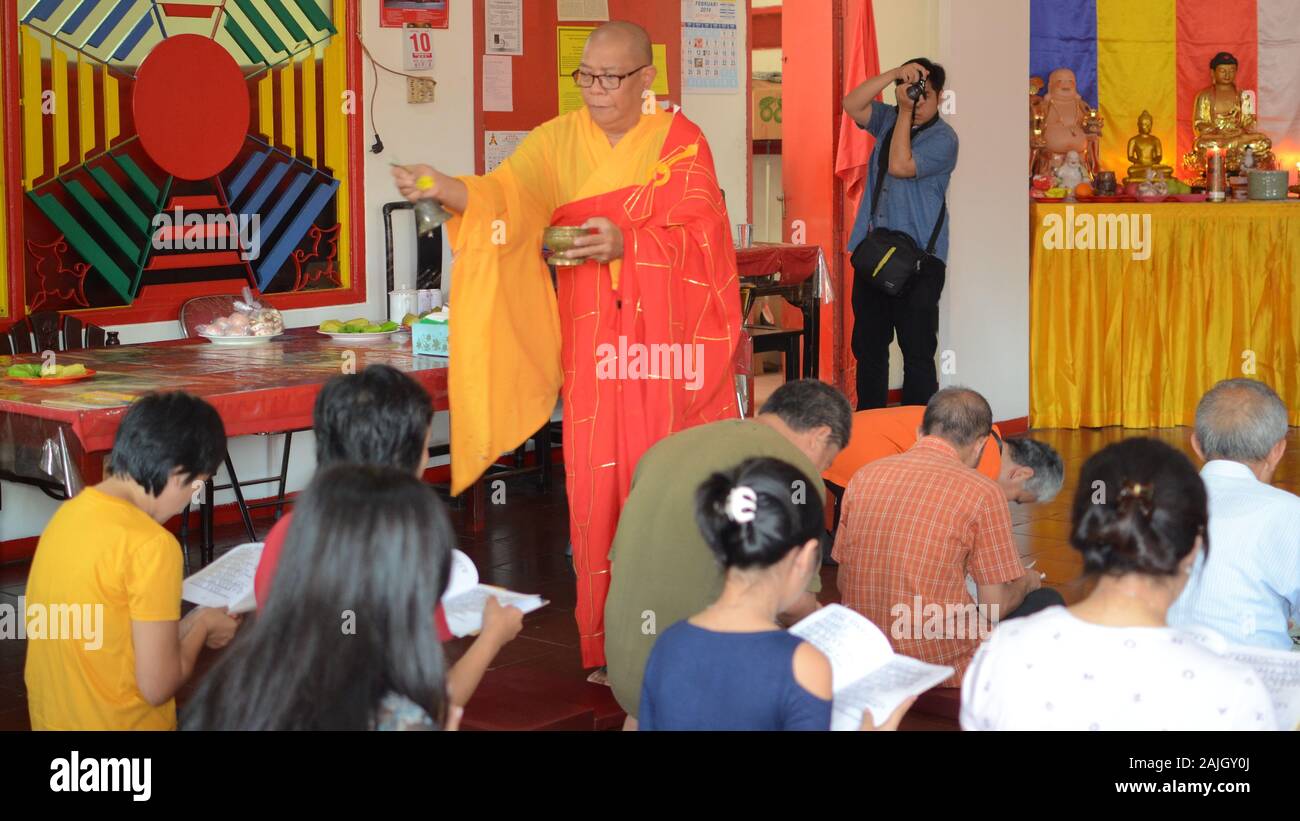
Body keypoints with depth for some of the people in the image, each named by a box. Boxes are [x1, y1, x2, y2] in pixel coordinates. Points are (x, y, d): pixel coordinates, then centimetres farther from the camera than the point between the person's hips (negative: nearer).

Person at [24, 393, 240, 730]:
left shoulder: (70, 512, 1)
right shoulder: (151, 544, -21)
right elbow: (157, 687, -18)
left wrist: (183, 628, 9)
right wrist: (202, 625, -3)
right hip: (116, 721, -7)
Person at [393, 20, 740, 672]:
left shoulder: (681, 141, 2)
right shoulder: (559, 139, 5)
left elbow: (701, 235, -6)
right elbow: (506, 194, -11)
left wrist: (628, 243, -23)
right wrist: (446, 189, -31)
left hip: (670, 343, -1)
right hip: (595, 343, 1)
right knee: (600, 485, -1)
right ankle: (611, 646, 8)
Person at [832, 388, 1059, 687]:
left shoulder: (865, 476, 4)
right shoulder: (981, 491, -10)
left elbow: (843, 582, 10)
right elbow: (995, 604, -7)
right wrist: (1027, 582, 15)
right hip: (947, 669, -6)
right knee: (1046, 602, 18)